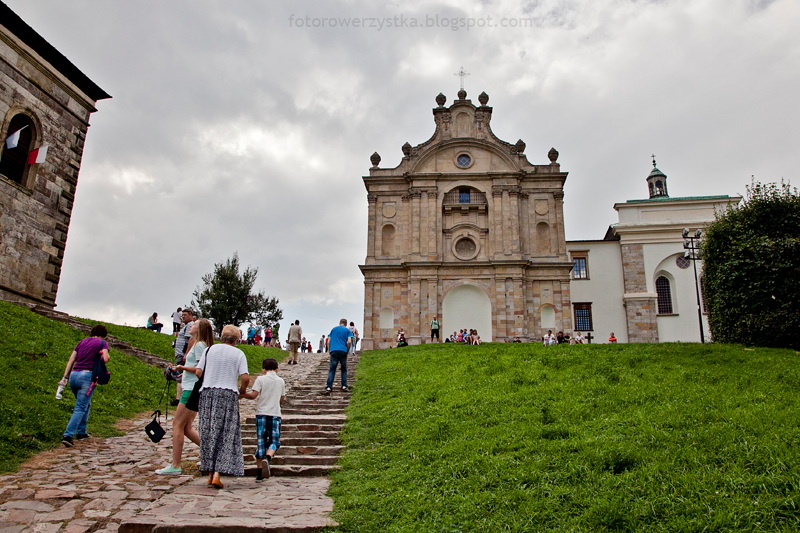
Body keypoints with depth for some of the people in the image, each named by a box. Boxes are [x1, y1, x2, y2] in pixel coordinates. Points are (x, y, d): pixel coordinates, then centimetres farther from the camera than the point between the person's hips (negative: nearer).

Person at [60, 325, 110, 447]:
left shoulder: (82, 342, 19)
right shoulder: (102, 343, 2)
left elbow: (71, 360, 14)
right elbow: (105, 359, -13)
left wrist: (65, 377, 11)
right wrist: (107, 356, 10)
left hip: (74, 375, 6)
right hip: (87, 376, -6)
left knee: (86, 405, 23)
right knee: (80, 409, -2)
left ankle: (81, 433, 26)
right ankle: (67, 436, -12)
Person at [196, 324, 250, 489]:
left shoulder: (210, 349, 9)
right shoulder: (239, 353, 1)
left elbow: (198, 372, 4)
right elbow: (245, 378, -8)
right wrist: (242, 390, 11)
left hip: (207, 393, 3)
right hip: (228, 395, -3)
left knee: (208, 434, 11)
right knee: (226, 435, 2)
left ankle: (210, 473, 17)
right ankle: (217, 474, -6)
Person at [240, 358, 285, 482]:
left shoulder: (260, 379, 1)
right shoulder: (281, 381, 10)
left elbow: (253, 395, -9)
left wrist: (242, 395, 7)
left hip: (262, 413, -1)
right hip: (275, 414, 1)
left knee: (260, 442, 5)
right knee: (274, 441, 5)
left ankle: (259, 473, 7)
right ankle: (268, 458, -27)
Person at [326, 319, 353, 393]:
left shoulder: (333, 329, 18)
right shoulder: (347, 330, 11)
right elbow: (349, 342, -3)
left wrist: (329, 351, 17)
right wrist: (348, 350, 9)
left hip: (334, 351, 1)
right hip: (343, 351, -1)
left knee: (332, 369, 1)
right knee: (344, 369, 14)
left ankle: (328, 387, -10)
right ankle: (344, 386, 9)